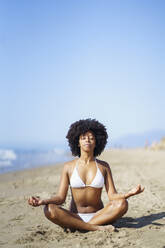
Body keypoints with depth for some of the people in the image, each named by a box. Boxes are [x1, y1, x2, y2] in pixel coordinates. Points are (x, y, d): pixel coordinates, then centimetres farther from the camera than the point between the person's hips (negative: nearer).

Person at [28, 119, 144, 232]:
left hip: (98, 215, 1)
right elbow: (61, 197, -3)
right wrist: (44, 201, -23)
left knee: (122, 204, -27)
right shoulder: (69, 167, 3)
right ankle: (97, 228, -26)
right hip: (75, 217, 0)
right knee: (49, 210, -28)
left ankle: (77, 227, -22)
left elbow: (112, 196, -3)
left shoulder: (103, 166, 5)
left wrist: (129, 194, -24)